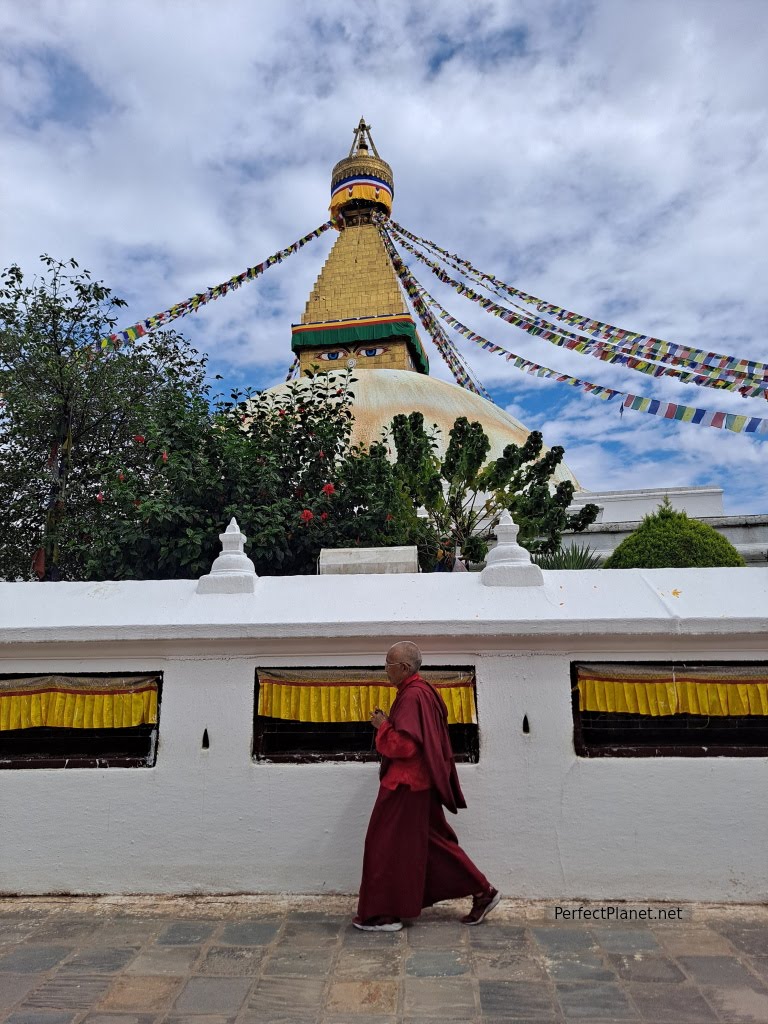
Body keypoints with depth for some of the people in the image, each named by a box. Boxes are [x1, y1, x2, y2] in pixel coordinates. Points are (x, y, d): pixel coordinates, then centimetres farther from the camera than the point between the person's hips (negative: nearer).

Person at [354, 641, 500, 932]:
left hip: (405, 786, -10)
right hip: (420, 782, 10)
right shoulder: (422, 691, 9)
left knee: (388, 845, 3)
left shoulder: (412, 696, -21)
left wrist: (382, 726, -13)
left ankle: (384, 914, 16)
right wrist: (387, 724, 10)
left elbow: (404, 744, -26)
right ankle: (482, 892, 21)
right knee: (434, 842, 17)